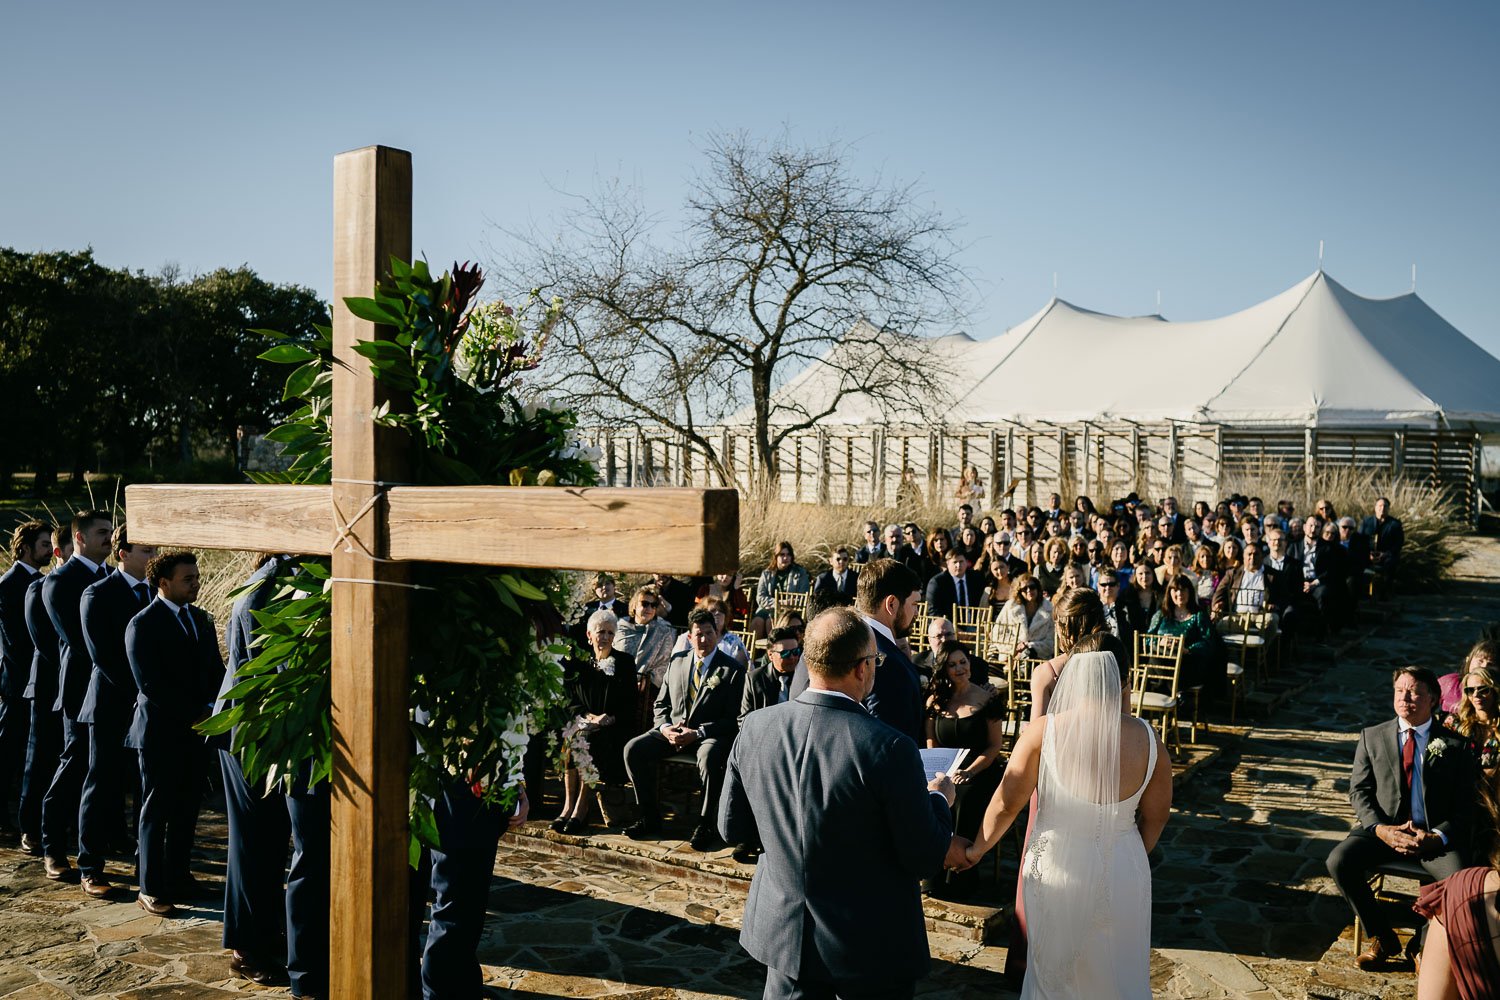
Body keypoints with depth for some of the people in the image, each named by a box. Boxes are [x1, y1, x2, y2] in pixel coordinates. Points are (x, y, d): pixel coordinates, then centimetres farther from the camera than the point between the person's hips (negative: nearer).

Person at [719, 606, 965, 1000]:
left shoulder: (755, 727, -11)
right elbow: (925, 860, -15)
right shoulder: (889, 747, -25)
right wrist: (940, 799, 3)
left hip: (782, 934, 4)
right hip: (872, 947, -4)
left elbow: (731, 827, 2)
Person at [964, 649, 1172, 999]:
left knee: (1053, 971, 20)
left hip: (1057, 869, -1)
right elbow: (1157, 815, 2)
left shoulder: (1043, 731, -16)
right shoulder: (1147, 739, -9)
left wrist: (977, 849, 7)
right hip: (1123, 875, 2)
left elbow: (1006, 804, -11)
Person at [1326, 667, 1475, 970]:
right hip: (1383, 829, 1)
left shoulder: (1454, 744, 5)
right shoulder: (1372, 737, 9)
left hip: (1436, 835, -1)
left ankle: (1423, 944, -1)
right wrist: (1380, 829, -13)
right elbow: (1359, 790, 5)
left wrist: (1437, 837, -17)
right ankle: (1381, 939, -2)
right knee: (1339, 862, -25)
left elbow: (1465, 805, 1)